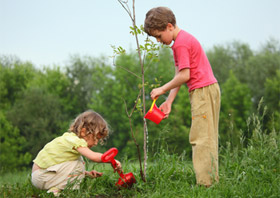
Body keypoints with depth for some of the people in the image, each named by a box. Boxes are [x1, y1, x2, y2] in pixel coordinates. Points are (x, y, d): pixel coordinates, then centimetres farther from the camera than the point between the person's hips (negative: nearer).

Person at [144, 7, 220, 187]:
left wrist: (162, 89, -5)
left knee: (200, 138, -10)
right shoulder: (184, 39, 19)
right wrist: (169, 101, 11)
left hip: (203, 90, -11)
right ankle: (213, 179, 13)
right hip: (209, 90, 11)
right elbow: (179, 76, 17)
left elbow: (184, 76, -17)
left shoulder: (181, 44, -13)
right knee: (207, 139, 11)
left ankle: (205, 183, -10)